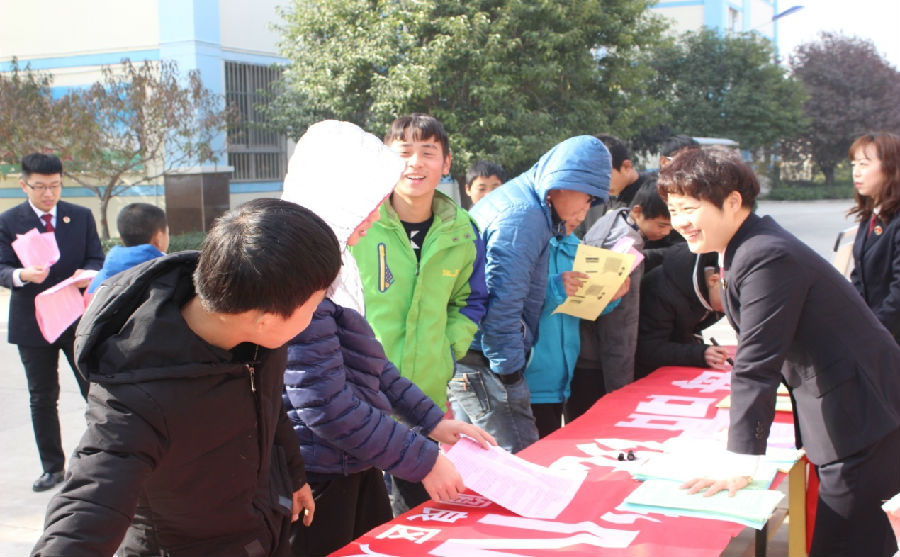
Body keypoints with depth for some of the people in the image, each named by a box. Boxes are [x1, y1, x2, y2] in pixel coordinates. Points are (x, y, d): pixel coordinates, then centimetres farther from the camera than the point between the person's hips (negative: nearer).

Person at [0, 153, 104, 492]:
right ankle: (52, 467, 20)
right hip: (32, 323, 0)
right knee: (42, 399, 9)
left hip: (79, 320, 0)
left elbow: (97, 259, 4)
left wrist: (88, 273, -19)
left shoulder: (82, 217, 6)